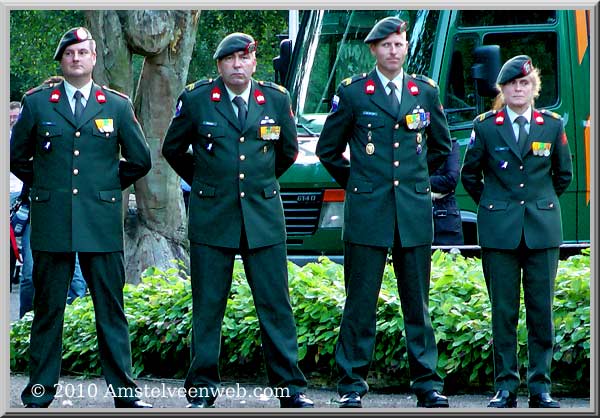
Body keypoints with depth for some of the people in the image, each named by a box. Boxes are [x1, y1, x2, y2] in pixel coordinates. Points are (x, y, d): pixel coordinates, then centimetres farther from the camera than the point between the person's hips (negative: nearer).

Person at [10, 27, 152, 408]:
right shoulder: (37, 103, 7)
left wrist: (112, 185, 11)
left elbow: (140, 159, 14)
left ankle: (124, 391, 5)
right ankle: (39, 394, 8)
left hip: (102, 224, 0)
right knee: (48, 309, 3)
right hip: (51, 225, 0)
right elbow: (17, 156, 16)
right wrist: (42, 185, 10)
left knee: (111, 308, 1)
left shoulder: (117, 105, 8)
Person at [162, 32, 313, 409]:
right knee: (208, 307, 2)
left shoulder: (276, 99, 5)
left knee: (276, 304, 0)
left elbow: (288, 151, 20)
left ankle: (291, 388, 4)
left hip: (264, 218, 1)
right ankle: (203, 389, 8)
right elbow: (173, 149, 14)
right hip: (211, 219, -1)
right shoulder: (196, 99, 0)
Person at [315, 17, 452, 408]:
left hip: (415, 213, 2)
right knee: (361, 302, -1)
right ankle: (353, 383, 4)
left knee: (418, 303, 5)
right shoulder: (352, 92, 3)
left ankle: (427, 383, 8)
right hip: (367, 213, -2)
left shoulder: (426, 91, 10)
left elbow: (441, 146, 24)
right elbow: (328, 149, 12)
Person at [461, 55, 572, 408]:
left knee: (542, 309, 1)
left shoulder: (552, 125, 6)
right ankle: (506, 386, 5)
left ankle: (541, 388, 7)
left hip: (543, 230, 1)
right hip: (499, 232, -1)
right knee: (503, 310, 0)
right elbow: (470, 174, 13)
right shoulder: (485, 126, 3)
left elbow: (564, 174, 18)